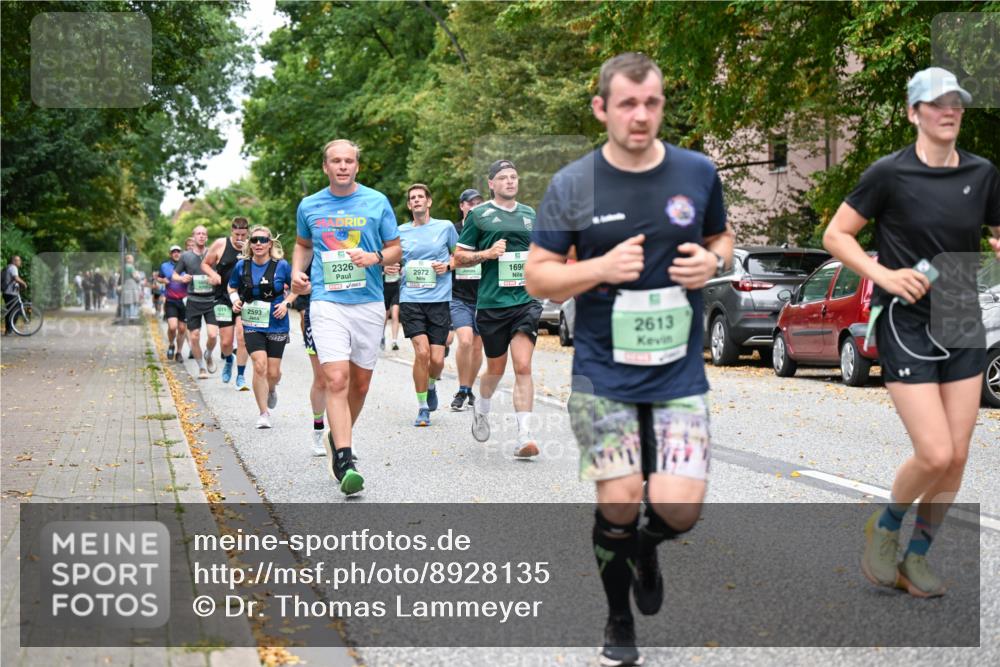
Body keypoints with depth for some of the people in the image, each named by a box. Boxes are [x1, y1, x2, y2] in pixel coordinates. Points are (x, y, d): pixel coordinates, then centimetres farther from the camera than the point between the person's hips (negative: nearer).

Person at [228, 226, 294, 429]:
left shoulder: (281, 266, -6)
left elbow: (295, 288, 8)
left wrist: (286, 303, -9)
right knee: (260, 366, -16)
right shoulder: (241, 266, -1)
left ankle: (271, 389, 43)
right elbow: (232, 288, 14)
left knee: (273, 372, 4)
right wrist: (235, 300, -6)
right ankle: (264, 413, -5)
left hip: (277, 325, 0)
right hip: (252, 325, 0)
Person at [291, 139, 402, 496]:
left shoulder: (377, 202, 3)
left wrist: (375, 257, -13)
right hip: (327, 302, -1)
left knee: (360, 383, 10)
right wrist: (297, 271, 6)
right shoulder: (309, 206, 8)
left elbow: (396, 249, 8)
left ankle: (337, 438, 35)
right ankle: (344, 461, -20)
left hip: (368, 302, 1)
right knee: (337, 379, -16)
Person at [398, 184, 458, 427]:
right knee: (422, 352, -16)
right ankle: (422, 407, -1)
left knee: (437, 359, -4)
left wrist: (448, 265, -3)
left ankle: (431, 385, 32)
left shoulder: (445, 227, 7)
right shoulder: (401, 232, 10)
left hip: (439, 300, 0)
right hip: (410, 299, 0)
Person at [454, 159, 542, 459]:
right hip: (491, 302, -2)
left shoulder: (529, 214, 14)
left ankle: (524, 437, -14)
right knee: (496, 369, 11)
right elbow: (459, 257, 4)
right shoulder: (478, 215, 2)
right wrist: (487, 254, -12)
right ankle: (481, 409, 43)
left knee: (523, 367, -12)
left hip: (526, 300, 2)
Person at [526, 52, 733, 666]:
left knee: (679, 509, -9)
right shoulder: (572, 186, -4)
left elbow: (721, 237, 19)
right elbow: (538, 276, -1)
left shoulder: (698, 173, 2)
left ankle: (645, 548, 30)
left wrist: (713, 262, -5)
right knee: (619, 502, -1)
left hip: (680, 372, 1)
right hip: (603, 373, -1)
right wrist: (602, 268, -18)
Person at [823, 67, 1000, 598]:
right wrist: (884, 275, -16)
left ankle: (916, 558, 21)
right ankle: (885, 528, 17)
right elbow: (835, 236, -3)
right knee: (934, 454, -12)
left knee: (957, 456, 3)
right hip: (907, 324, -5)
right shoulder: (890, 174, -8)